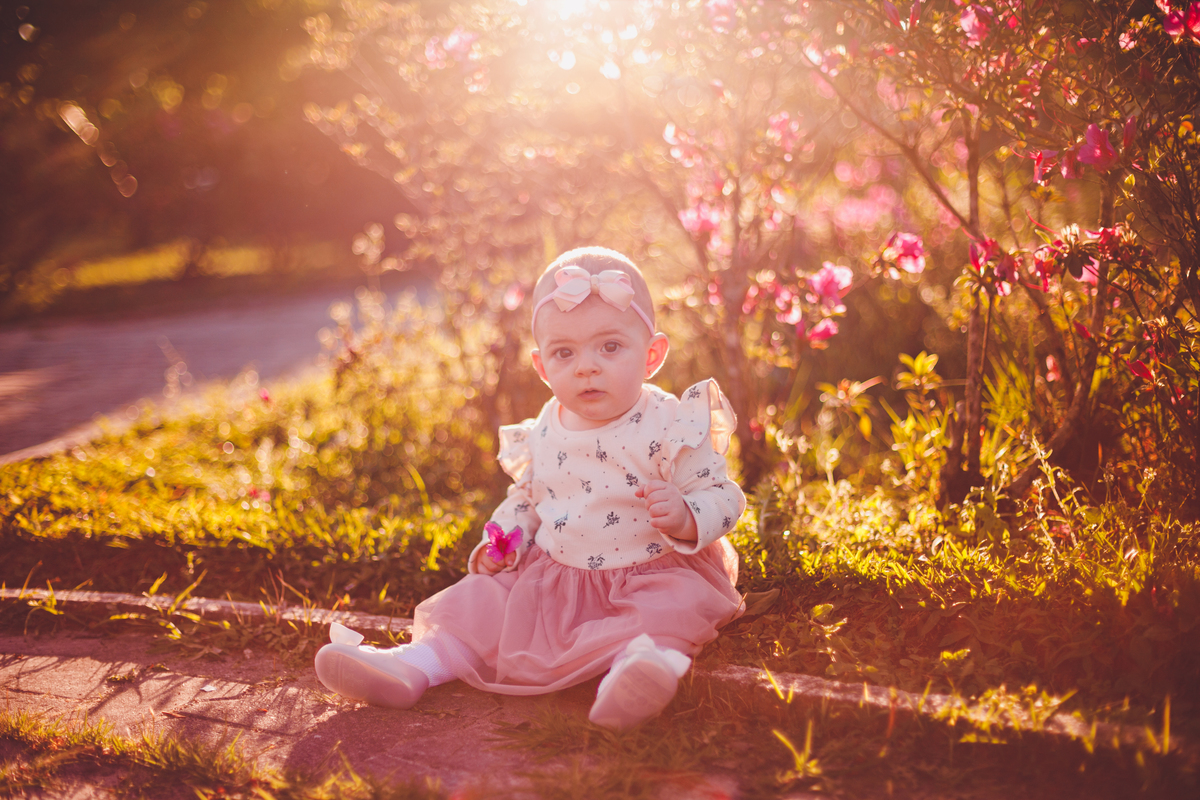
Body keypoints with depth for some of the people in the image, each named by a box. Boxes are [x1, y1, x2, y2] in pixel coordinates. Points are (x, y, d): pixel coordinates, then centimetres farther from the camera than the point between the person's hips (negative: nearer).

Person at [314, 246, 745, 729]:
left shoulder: (671, 428, -13)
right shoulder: (541, 437, 5)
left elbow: (722, 498, -10)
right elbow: (525, 498, 22)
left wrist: (687, 518, -32)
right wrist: (503, 540, 3)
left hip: (654, 575, -5)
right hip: (554, 576, 6)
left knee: (669, 609, -35)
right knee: (483, 604, -5)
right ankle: (416, 665, -9)